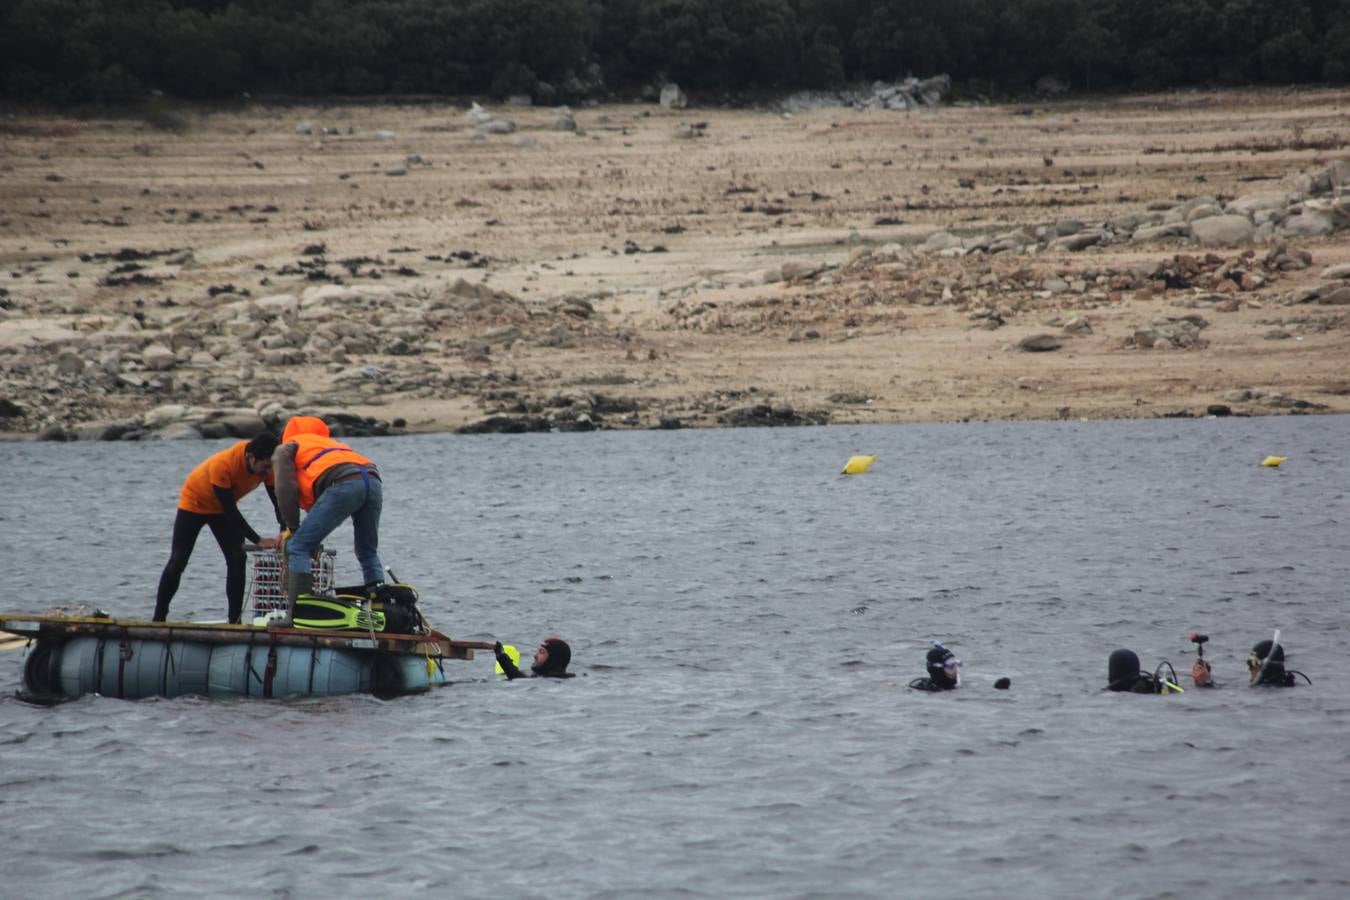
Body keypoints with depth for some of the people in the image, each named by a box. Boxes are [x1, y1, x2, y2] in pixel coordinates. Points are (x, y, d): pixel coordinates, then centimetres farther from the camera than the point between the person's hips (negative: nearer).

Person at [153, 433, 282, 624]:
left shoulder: (267, 466, -25)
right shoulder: (221, 465, -41)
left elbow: (277, 502, -19)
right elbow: (231, 512, -36)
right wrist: (258, 541, -38)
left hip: (222, 508, 5)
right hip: (194, 502, -5)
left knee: (237, 560, -11)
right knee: (177, 562, -5)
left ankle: (235, 621, -7)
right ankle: (158, 619, 5)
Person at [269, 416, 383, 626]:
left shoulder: (284, 450, 22)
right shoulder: (327, 442, 44)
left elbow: (286, 490, 7)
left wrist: (292, 528, 17)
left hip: (343, 484, -7)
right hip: (373, 480, 7)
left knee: (298, 547, -2)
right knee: (368, 553, 23)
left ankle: (296, 615, -9)